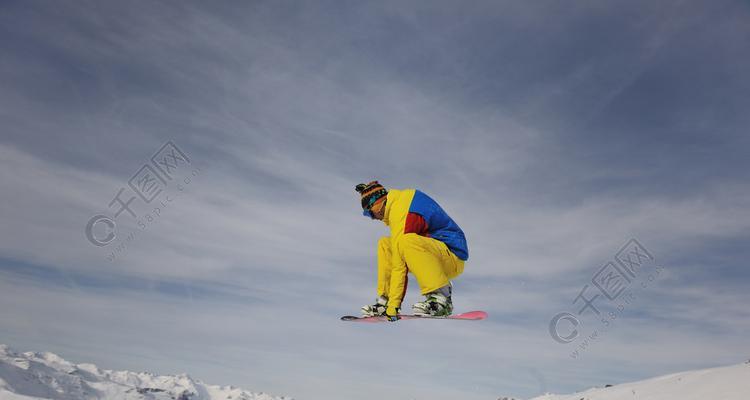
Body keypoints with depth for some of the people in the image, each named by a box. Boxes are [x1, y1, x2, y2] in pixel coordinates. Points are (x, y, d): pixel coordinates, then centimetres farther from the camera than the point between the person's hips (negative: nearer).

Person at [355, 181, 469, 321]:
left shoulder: (401, 216, -22)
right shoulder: (405, 196, 3)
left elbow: (399, 266, -23)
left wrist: (393, 305, -20)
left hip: (453, 258, -10)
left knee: (406, 242, -35)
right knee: (385, 244, 7)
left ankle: (441, 298, -25)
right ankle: (384, 299, 6)